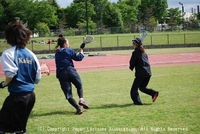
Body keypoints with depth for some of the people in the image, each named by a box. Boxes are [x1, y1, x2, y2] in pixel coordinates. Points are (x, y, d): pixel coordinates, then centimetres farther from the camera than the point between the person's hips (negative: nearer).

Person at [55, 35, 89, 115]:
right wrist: (81, 49, 14)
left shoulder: (57, 54, 18)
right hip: (70, 71, -3)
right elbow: (78, 58, 1)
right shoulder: (68, 50, 3)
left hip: (61, 74, 3)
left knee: (68, 93, 3)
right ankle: (81, 99, -4)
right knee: (79, 86, 21)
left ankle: (78, 108, -12)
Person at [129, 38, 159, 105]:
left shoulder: (135, 53, -9)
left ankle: (137, 101, -5)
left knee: (134, 88, 3)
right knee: (142, 87, 19)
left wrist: (131, 67, 16)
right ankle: (154, 93, 1)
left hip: (141, 73, -8)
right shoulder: (144, 52, 14)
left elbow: (132, 62, -8)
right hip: (148, 72, 8)